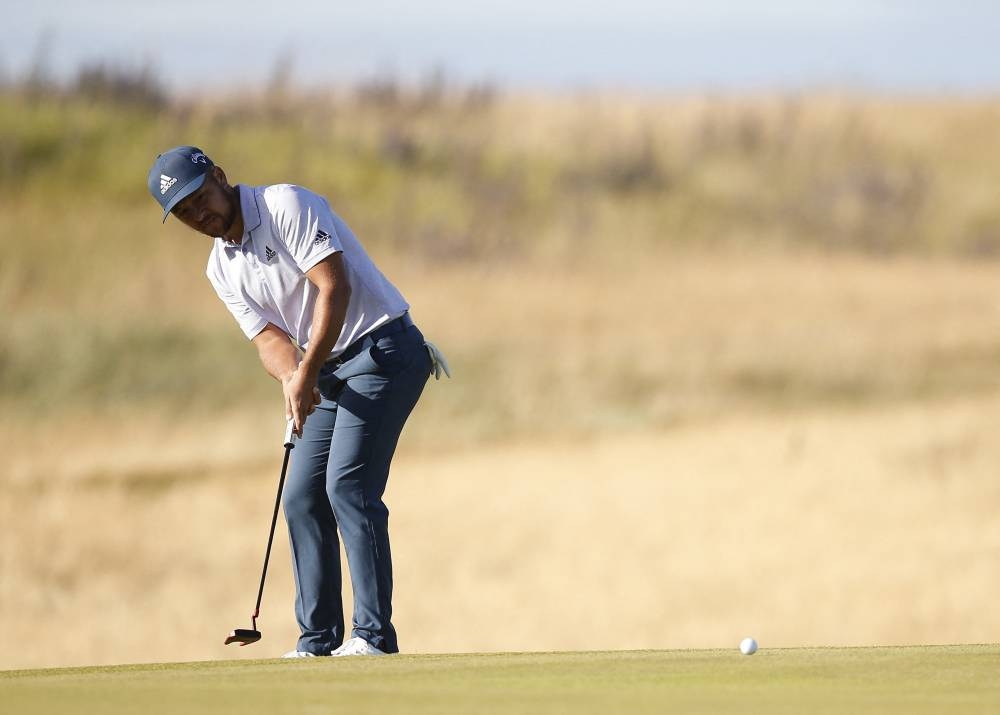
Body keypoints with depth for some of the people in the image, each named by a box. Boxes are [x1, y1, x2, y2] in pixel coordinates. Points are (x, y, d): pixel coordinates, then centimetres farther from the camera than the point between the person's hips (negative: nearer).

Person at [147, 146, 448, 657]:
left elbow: (334, 287, -22)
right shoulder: (222, 269, 11)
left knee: (347, 484, -18)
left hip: (383, 350, -9)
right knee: (302, 496, 4)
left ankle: (375, 635, -18)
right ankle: (318, 643, 8)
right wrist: (292, 378, -21)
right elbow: (269, 337, 2)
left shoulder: (286, 207, -13)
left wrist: (307, 373, -25)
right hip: (332, 371, 9)